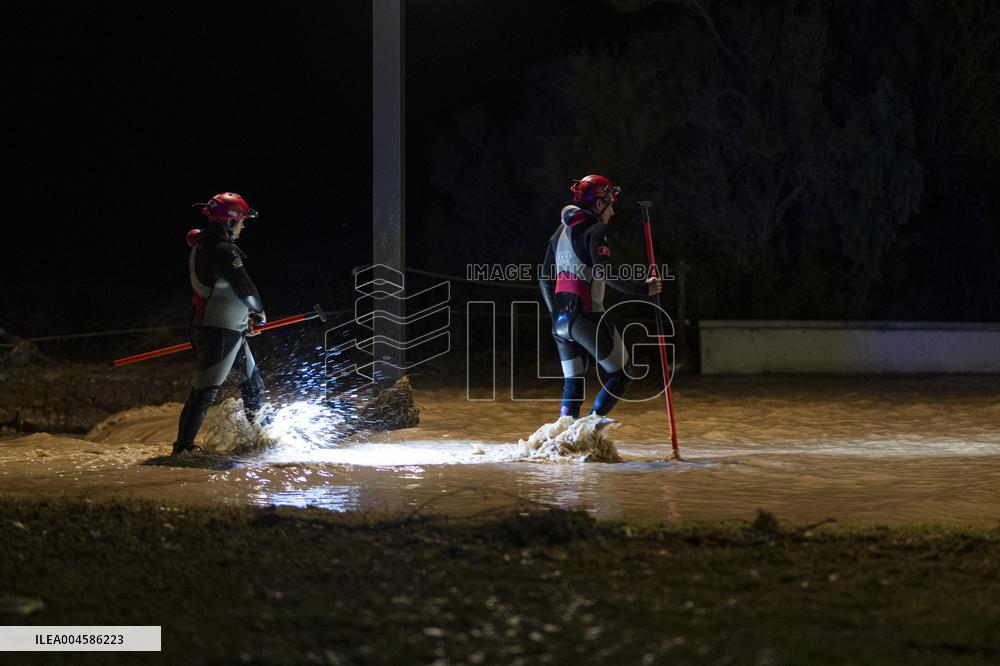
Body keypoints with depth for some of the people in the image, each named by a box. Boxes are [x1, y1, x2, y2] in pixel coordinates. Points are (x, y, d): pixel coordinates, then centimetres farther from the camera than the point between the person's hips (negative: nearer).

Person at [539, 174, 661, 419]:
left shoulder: (561, 231, 17)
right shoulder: (594, 229, -8)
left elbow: (544, 278, 19)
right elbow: (605, 272, -21)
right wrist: (642, 288, -13)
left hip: (560, 318, 8)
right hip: (586, 316, -8)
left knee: (572, 388, 12)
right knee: (623, 373, 4)